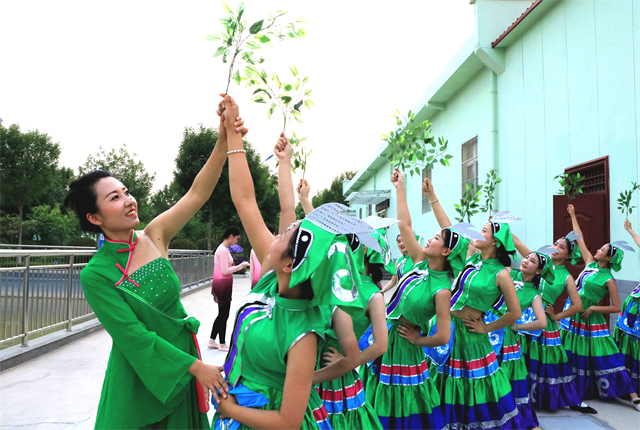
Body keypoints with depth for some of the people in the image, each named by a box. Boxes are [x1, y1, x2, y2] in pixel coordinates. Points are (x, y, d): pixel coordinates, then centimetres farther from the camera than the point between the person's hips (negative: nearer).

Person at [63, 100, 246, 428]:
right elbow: (135, 336, -19)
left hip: (181, 355, 4)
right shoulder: (95, 275, -16)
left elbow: (197, 194, -16)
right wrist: (196, 366, -21)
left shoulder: (153, 236, -6)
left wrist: (223, 143, -29)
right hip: (140, 374, -4)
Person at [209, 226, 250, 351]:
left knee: (222, 314, 16)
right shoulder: (223, 250, -17)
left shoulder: (224, 249, 14)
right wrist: (240, 266, -12)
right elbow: (225, 271, -19)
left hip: (223, 284, 10)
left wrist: (237, 266, 8)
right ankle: (222, 344, 12)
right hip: (223, 284, -10)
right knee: (224, 315, 1)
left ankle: (211, 341, 24)